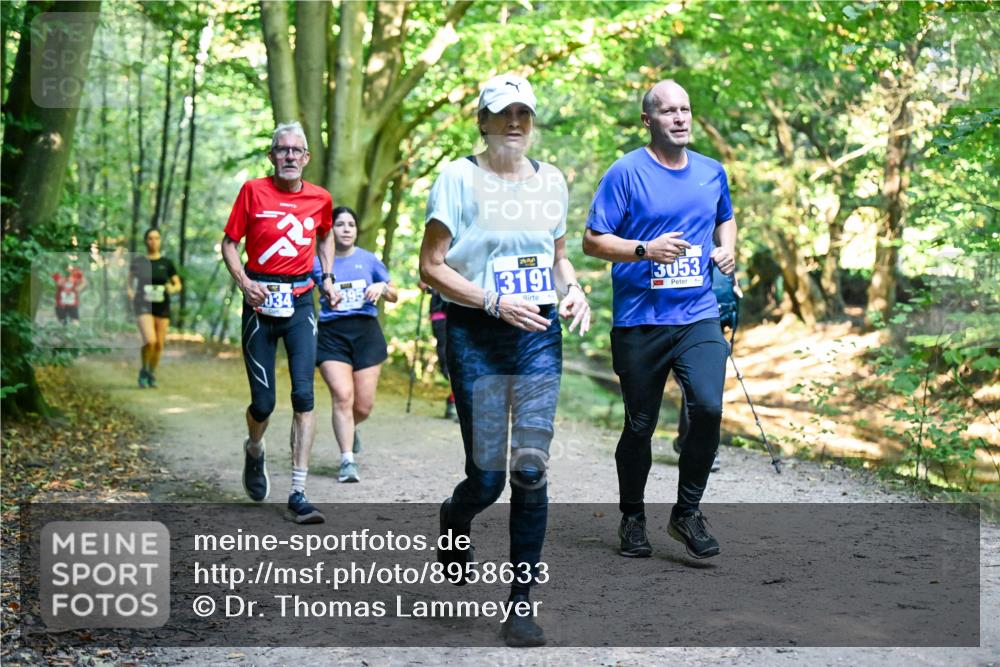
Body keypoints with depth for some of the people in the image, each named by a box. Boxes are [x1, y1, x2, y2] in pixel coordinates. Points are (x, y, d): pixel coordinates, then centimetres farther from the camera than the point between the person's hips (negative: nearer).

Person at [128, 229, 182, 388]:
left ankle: (152, 375, 28)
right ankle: (143, 371, 5)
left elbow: (179, 284, 9)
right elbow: (130, 281, 13)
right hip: (143, 306, -2)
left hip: (162, 308, 2)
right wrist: (130, 292, -6)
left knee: (159, 345, 3)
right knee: (150, 341, -21)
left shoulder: (166, 263, 4)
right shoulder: (138, 261, 1)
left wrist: (173, 288, -13)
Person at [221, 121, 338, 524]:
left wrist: (327, 278, 14)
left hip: (300, 301, 1)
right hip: (261, 301, -1)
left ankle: (297, 495, -9)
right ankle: (254, 450, 36)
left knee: (303, 395, -11)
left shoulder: (320, 198, 5)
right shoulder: (254, 191, -3)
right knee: (263, 402, -1)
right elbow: (229, 243, 2)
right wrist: (244, 283, -14)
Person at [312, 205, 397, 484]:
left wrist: (382, 287, -3)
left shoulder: (369, 260, 10)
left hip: (366, 331, 2)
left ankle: (350, 429, 37)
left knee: (364, 405, 1)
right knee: (342, 395, -18)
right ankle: (347, 460, -10)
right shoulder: (317, 262, 5)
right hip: (331, 334, -1)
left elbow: (394, 296, 18)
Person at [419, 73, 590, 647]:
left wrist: (574, 291, 3)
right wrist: (496, 302, -17)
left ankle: (522, 604, 7)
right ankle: (455, 520, 37)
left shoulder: (551, 180, 13)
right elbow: (431, 267, -7)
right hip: (476, 338, -3)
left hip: (541, 336, 4)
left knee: (532, 469, -3)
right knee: (487, 476, -2)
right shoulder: (459, 177, -3)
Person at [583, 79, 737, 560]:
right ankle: (632, 518, 28)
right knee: (640, 425, 7)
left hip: (698, 316, 3)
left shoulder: (712, 172, 11)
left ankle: (687, 512, 2)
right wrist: (646, 250, -21)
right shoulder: (626, 173, -5)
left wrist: (726, 248, 9)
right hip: (639, 320, -3)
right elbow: (593, 240, -7)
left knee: (708, 407, -17)